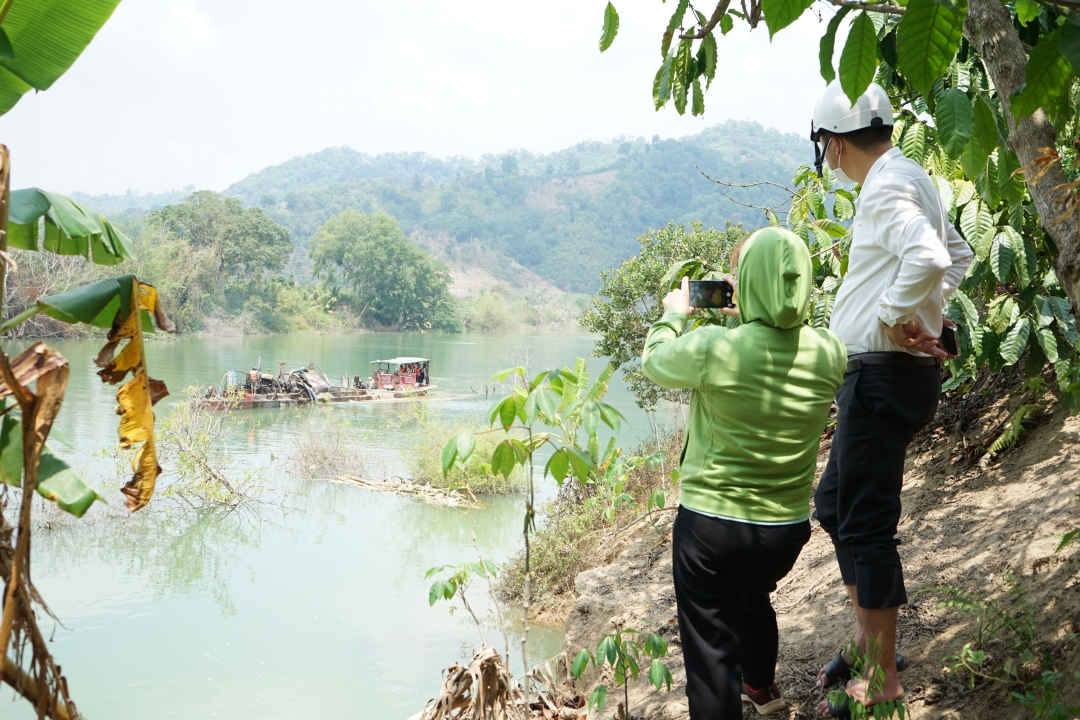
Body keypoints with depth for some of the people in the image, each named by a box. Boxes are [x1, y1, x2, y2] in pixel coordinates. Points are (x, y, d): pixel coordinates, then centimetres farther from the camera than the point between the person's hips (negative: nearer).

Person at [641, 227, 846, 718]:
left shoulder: (712, 349, -21)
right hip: (787, 527, 6)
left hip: (709, 525, -6)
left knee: (711, 652, 5)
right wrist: (755, 320, 19)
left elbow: (653, 362, 0)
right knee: (754, 599, 34)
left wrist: (674, 315, 17)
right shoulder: (829, 354, -10)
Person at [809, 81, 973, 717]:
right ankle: (868, 638, 30)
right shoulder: (911, 178, 16)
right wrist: (926, 312, 14)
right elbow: (958, 255, 27)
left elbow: (929, 258, -34)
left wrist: (893, 315, -19)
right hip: (887, 373, 10)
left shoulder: (886, 187, -16)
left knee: (866, 524, -3)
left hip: (883, 374, -10)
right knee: (835, 504, 19)